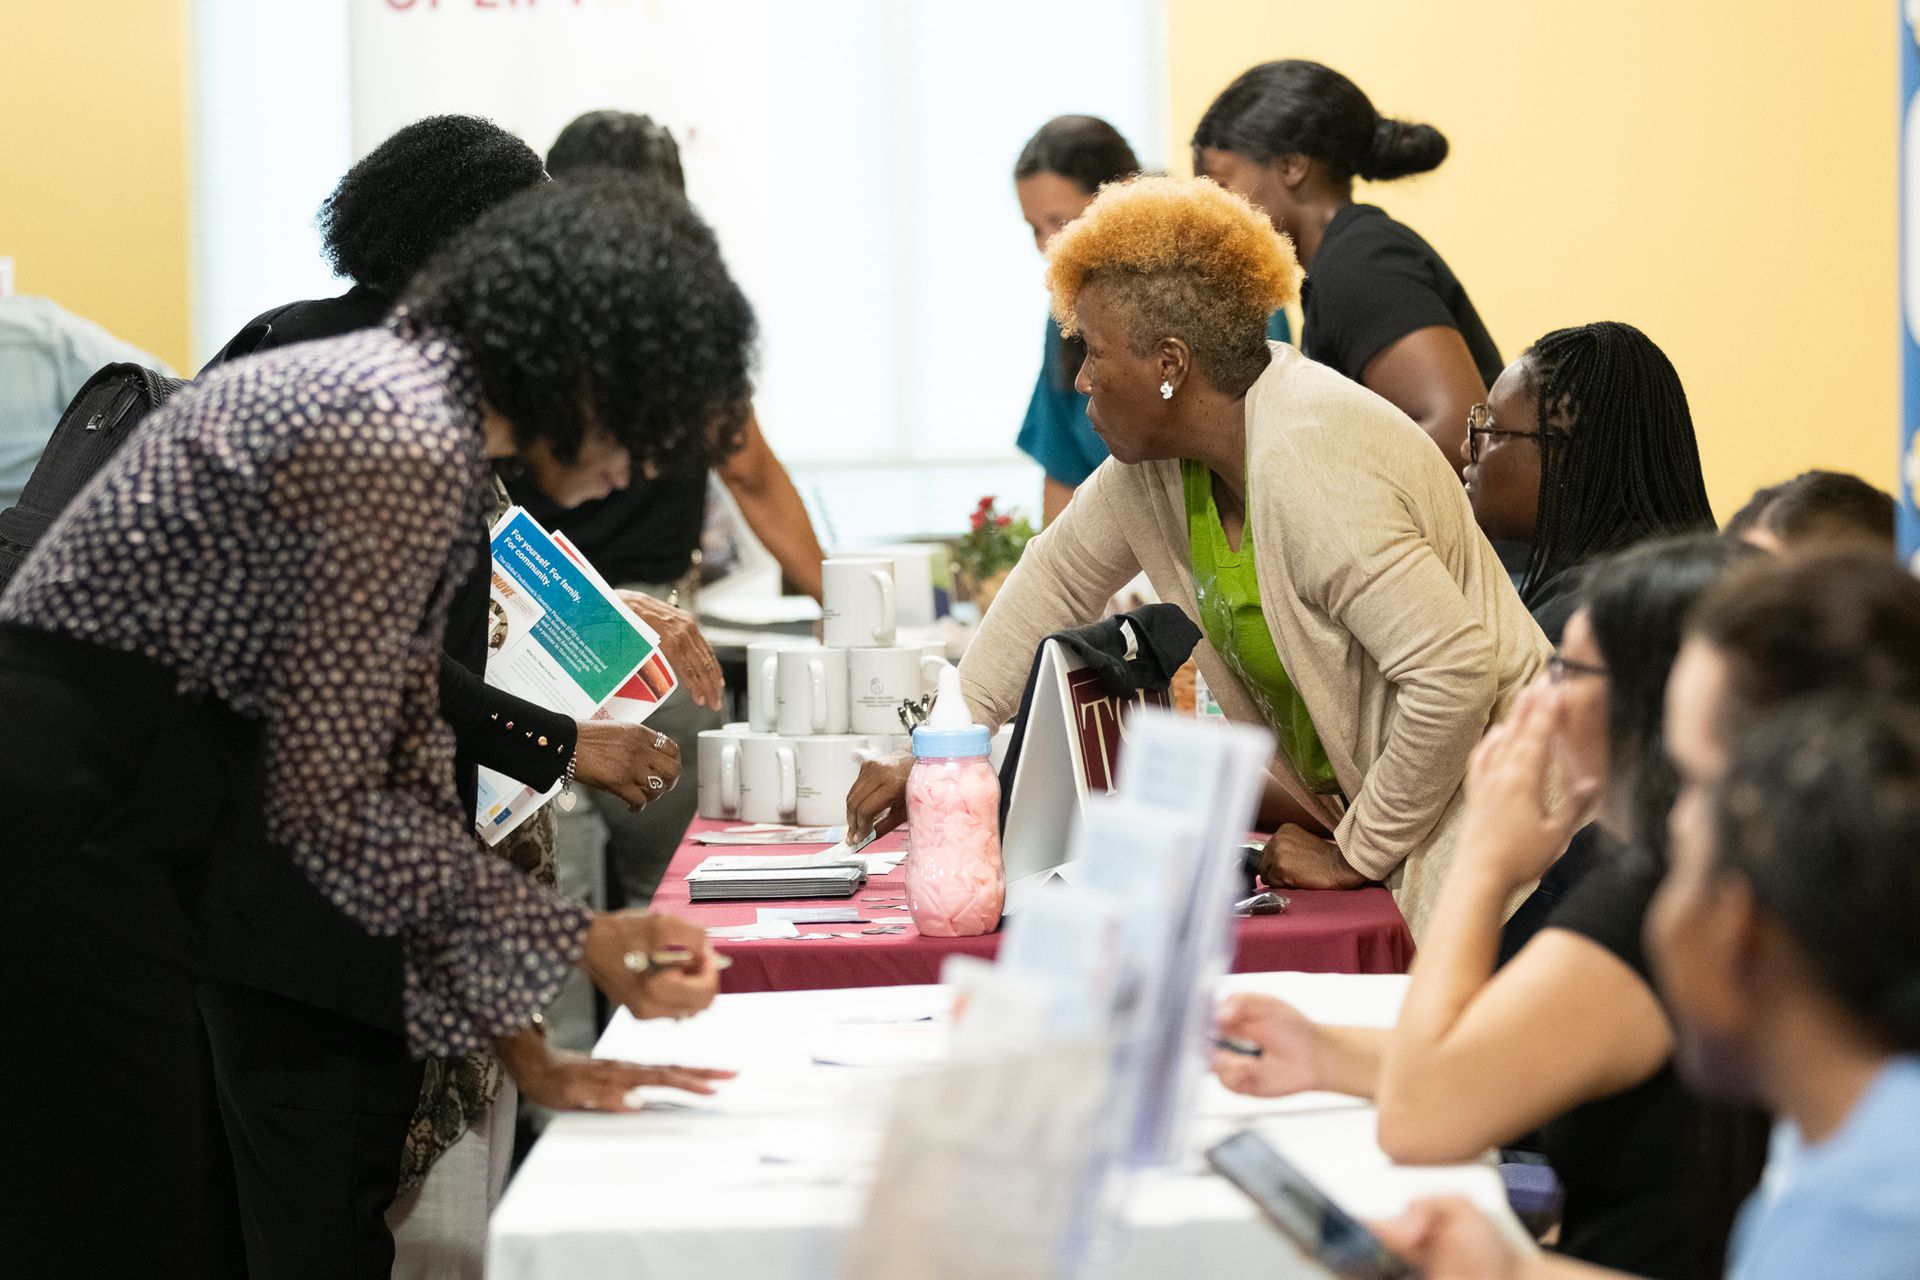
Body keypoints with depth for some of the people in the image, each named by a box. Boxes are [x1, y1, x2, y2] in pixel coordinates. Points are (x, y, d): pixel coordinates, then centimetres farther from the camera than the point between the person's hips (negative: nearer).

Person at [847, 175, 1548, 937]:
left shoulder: (1311, 465, -26)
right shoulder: (1156, 453, 1)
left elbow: (1456, 674, -30)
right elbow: (1058, 578, 18)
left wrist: (1357, 853, -18)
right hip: (1351, 807, 8)